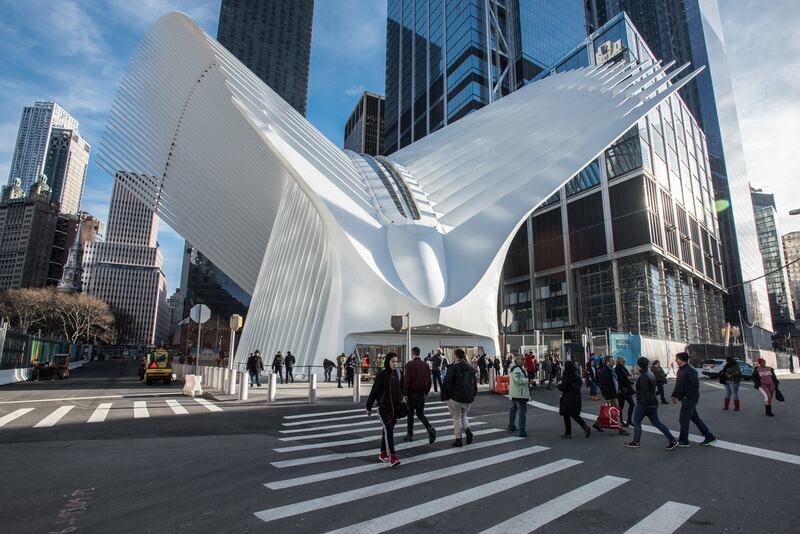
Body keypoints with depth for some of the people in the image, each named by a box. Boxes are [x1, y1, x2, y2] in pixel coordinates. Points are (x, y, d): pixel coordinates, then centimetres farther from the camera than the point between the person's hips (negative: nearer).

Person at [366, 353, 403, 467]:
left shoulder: (398, 374, 2)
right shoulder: (381, 375, -13)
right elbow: (374, 392, -8)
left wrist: (401, 399, 4)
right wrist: (368, 407, -2)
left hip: (395, 408, 5)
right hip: (383, 408, -5)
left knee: (388, 431, 14)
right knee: (388, 430, -16)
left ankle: (383, 454, 28)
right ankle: (393, 457, -17)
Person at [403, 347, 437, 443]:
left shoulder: (409, 364, -10)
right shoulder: (425, 365, 6)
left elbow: (406, 380, -14)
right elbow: (429, 381, 8)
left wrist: (405, 393, -8)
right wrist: (426, 392, 16)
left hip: (412, 393, -4)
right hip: (422, 393, 4)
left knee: (410, 414, 10)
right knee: (420, 414, 12)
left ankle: (410, 435, 16)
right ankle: (430, 429, -9)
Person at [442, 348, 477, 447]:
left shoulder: (453, 366, -11)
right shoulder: (470, 368, 8)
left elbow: (447, 382, -14)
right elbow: (474, 383, 12)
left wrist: (445, 396, -5)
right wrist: (472, 396, 19)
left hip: (456, 398, -5)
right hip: (469, 398, 5)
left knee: (456, 417, 7)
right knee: (463, 415, 22)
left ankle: (458, 440, 9)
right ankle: (468, 430, -1)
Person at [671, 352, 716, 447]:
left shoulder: (690, 371, -18)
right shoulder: (680, 369, 12)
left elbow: (695, 385, -23)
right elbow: (678, 385, 19)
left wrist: (687, 395, -19)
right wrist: (674, 395, 17)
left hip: (690, 399, -9)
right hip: (686, 399, 9)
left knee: (683, 419, -2)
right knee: (695, 418, 16)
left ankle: (683, 441, 8)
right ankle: (709, 436, 27)